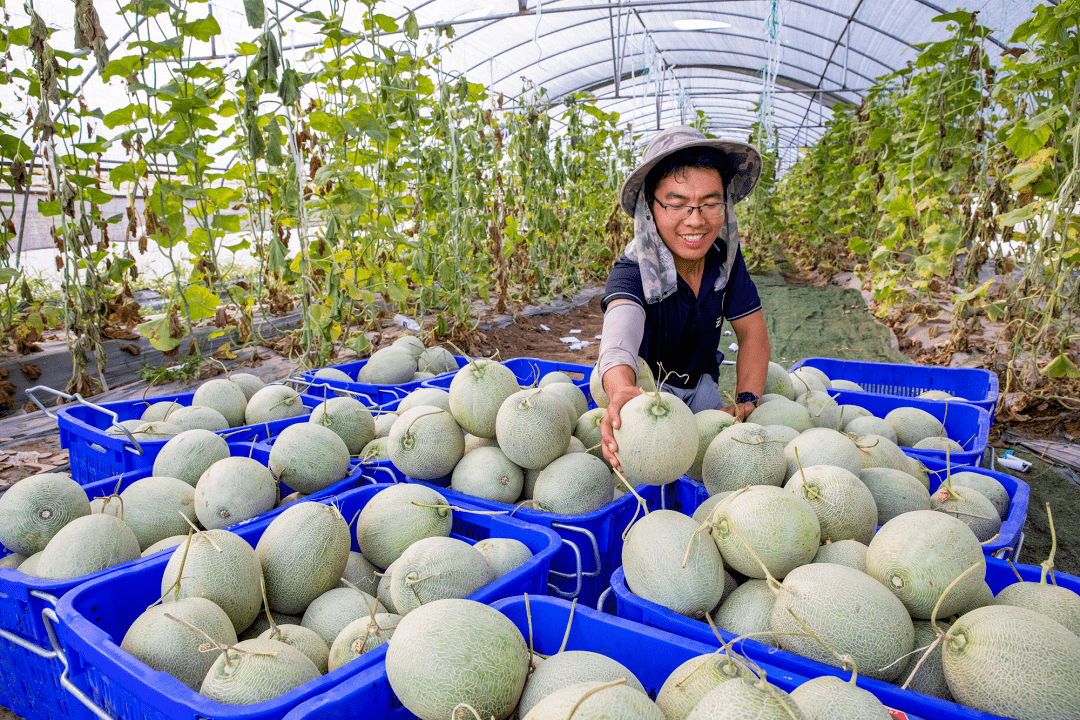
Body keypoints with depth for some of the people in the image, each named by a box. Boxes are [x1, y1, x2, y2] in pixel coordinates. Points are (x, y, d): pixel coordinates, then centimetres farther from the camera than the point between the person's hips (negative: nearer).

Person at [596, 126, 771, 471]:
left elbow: (752, 331, -6)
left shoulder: (726, 256, -13)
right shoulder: (632, 271, -29)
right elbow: (618, 344, -49)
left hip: (701, 386, 5)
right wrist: (622, 394, -73)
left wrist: (746, 400, -23)